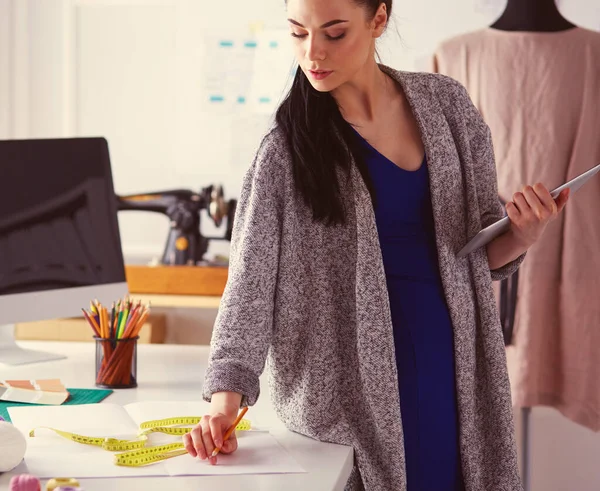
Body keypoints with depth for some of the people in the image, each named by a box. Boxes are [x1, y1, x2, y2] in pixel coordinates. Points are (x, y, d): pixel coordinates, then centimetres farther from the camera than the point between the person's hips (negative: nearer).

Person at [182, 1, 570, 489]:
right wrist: (224, 402, -25)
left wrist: (525, 233, -12)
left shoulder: (446, 102, 2)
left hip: (452, 367, 3)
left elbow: (485, 253, 10)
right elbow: (250, 279, -13)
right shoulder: (287, 146, -6)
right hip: (353, 380, -3)